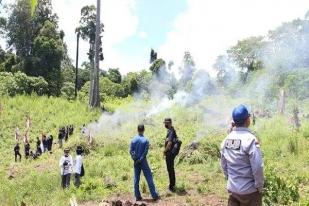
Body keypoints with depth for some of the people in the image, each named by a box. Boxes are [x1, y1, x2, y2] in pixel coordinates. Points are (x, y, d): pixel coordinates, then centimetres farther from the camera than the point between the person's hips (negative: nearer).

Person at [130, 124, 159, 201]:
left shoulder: (133, 140, -1)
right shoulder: (145, 140, -9)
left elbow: (131, 151, -4)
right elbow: (145, 152, -14)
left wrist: (135, 159, -4)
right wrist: (140, 159, -10)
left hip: (136, 162, 3)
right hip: (143, 161, -3)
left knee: (136, 179, 9)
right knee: (149, 178, 3)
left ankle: (138, 196, 13)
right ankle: (154, 196, 6)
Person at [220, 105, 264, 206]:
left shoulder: (226, 139, 0)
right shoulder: (250, 139, -19)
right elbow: (257, 167, -20)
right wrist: (260, 187, -8)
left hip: (232, 188, 6)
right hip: (249, 190, -6)